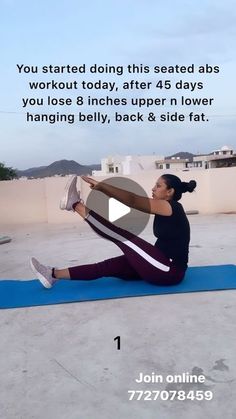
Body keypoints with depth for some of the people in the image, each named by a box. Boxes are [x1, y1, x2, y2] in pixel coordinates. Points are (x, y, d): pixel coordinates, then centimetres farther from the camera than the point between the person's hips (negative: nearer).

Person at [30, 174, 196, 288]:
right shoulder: (165, 210, 15)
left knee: (121, 236, -14)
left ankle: (75, 205, -10)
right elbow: (136, 200, 10)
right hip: (162, 266, 8)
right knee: (108, 266, -3)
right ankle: (54, 274, -4)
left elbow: (133, 200, -22)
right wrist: (104, 188, 3)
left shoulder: (171, 207, -13)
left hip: (169, 271, -8)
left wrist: (101, 186, -24)